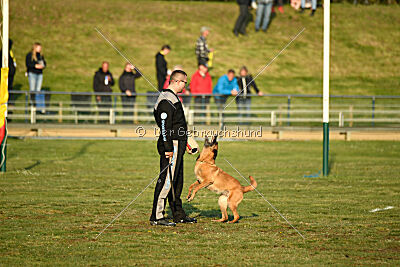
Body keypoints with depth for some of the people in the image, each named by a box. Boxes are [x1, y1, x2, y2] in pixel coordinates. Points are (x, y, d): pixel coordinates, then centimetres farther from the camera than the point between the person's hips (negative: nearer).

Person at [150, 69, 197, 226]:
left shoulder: (173, 98, 18)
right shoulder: (166, 100, -16)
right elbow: (164, 127, -21)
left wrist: (183, 144, 24)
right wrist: (168, 149, -23)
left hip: (177, 145, 11)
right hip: (171, 144, -11)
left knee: (177, 181, 15)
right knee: (167, 180, -10)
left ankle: (178, 215, 22)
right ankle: (156, 217, -9)